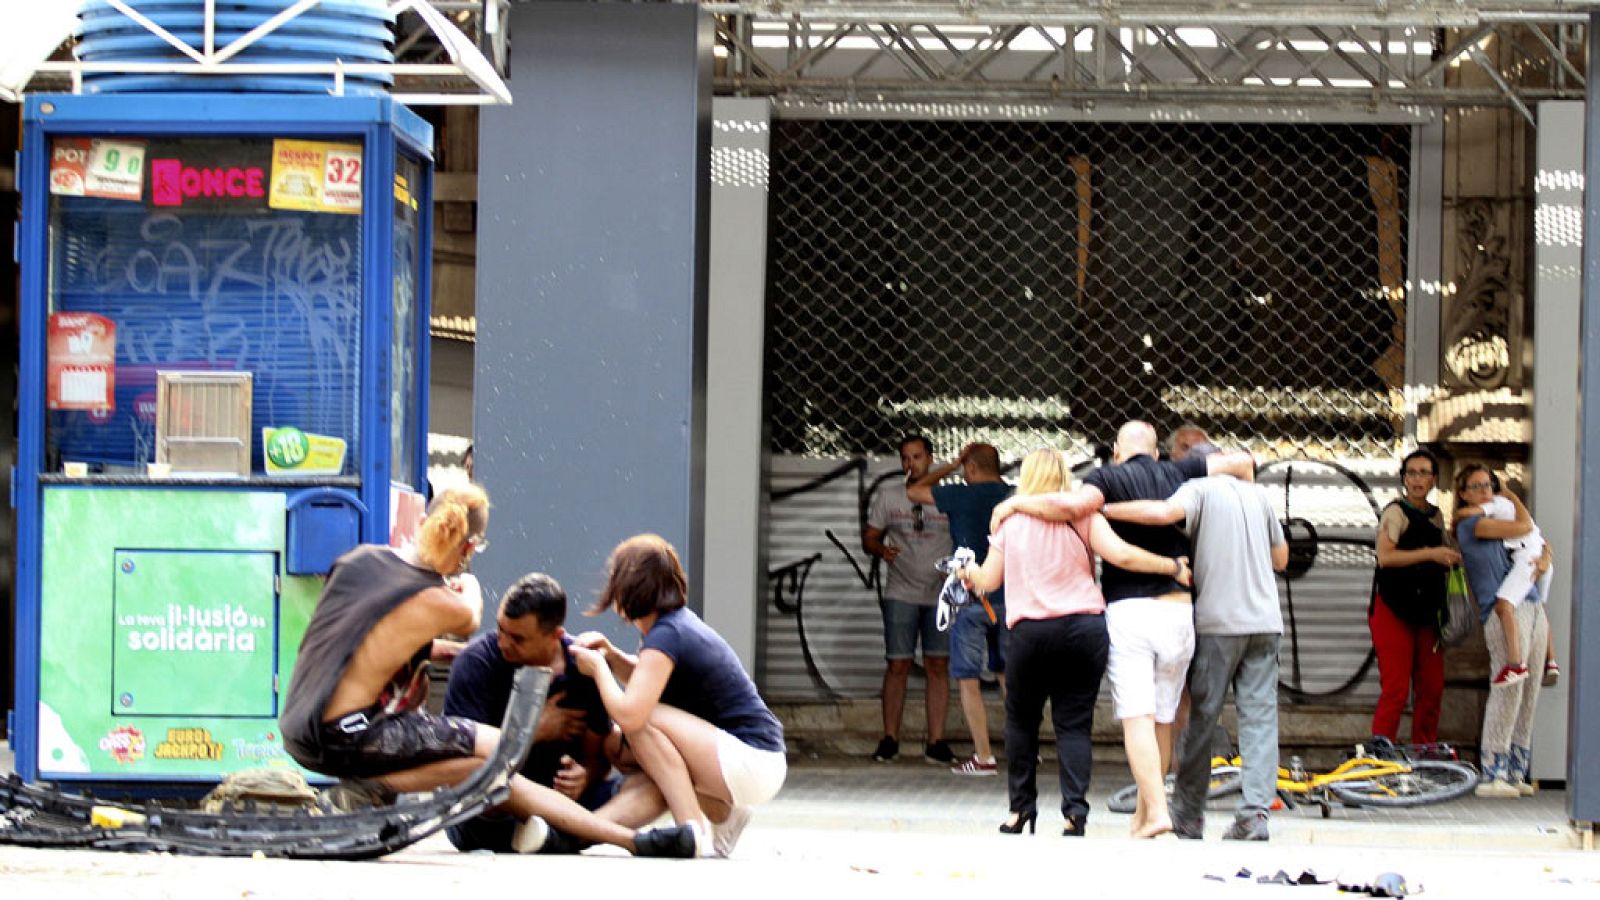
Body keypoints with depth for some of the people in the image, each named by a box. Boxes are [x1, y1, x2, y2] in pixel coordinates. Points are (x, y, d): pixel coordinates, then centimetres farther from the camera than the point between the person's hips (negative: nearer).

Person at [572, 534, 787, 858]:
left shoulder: (666, 636, -18)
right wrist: (612, 656, 9)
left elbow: (628, 713, -29)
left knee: (643, 721, -20)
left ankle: (693, 832, -18)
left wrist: (598, 668, -11)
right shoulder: (680, 622, 9)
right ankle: (724, 813, 10)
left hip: (754, 764, -9)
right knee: (619, 746, 10)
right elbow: (651, 683, 27)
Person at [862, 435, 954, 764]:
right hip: (901, 595, 0)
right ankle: (890, 739, 6)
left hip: (941, 595, 0)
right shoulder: (888, 497, 6)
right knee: (898, 666, -2)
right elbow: (869, 537, 6)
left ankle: (936, 743, 1)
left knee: (938, 666, -1)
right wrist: (881, 549, -15)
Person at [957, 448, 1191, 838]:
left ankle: (1021, 808, 15)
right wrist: (1173, 567, 0)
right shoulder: (1082, 516, 3)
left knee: (1021, 718, 16)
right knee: (1074, 722, 4)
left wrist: (970, 573, 34)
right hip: (1086, 627, 0)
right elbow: (1120, 554, -10)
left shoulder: (1010, 518, 8)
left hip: (1032, 630, 0)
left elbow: (990, 579, 12)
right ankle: (1075, 809, -10)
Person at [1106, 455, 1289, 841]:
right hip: (1264, 620, 4)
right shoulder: (1256, 494, 15)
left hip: (1218, 621, -4)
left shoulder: (1199, 489, -1)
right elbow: (1281, 558, 22)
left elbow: (1165, 512, -24)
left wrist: (1104, 510, -17)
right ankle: (1254, 814, -8)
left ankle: (1188, 815, 12)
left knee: (1202, 718, 5)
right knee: (1260, 717, 1)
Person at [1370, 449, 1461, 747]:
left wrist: (1452, 560, 11)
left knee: (1431, 688, 5)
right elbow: (1385, 556, -22)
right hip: (1393, 610, -7)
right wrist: (1430, 554, -26)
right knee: (1395, 689, -10)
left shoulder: (1436, 515, 15)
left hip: (1426, 612, 7)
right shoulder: (1396, 512, -7)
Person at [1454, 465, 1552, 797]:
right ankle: (1492, 774, -16)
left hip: (1533, 608, 8)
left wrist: (1542, 561, 1)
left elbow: (1538, 545, 25)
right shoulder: (1470, 524, -1)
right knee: (1508, 689, -15)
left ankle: (1515, 772, 7)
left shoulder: (1498, 520, 24)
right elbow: (1524, 527, -7)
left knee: (1528, 694, 4)